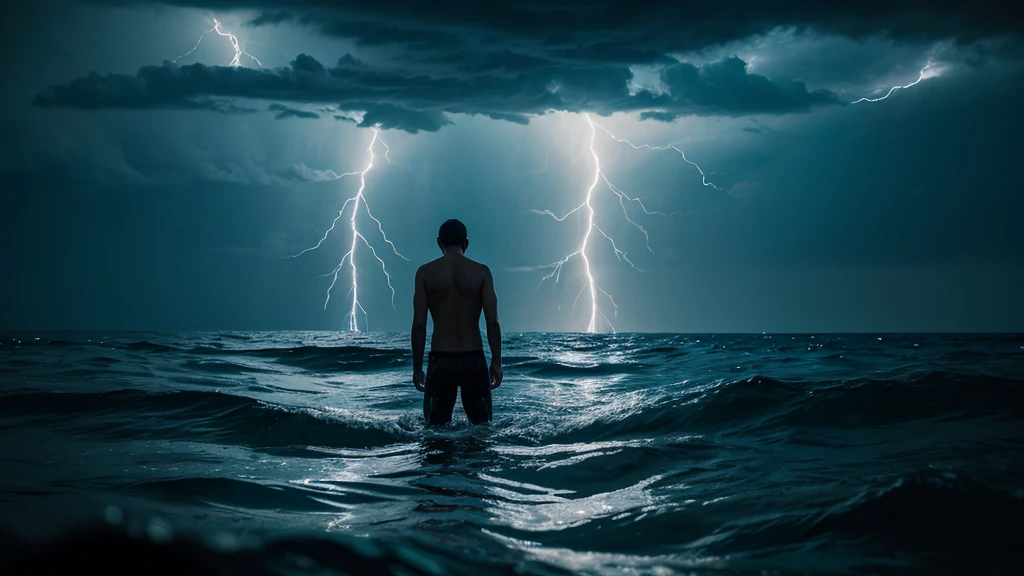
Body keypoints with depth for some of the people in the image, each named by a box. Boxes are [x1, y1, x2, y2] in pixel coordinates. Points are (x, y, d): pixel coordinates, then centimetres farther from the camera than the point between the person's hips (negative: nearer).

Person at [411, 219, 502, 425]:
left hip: (440, 361, 0)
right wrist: (496, 362, 2)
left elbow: (419, 324, -4)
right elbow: (492, 321, -5)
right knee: (481, 424, 10)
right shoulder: (481, 272, -1)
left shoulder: (425, 273, -1)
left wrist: (417, 366, 3)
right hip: (473, 360, 0)